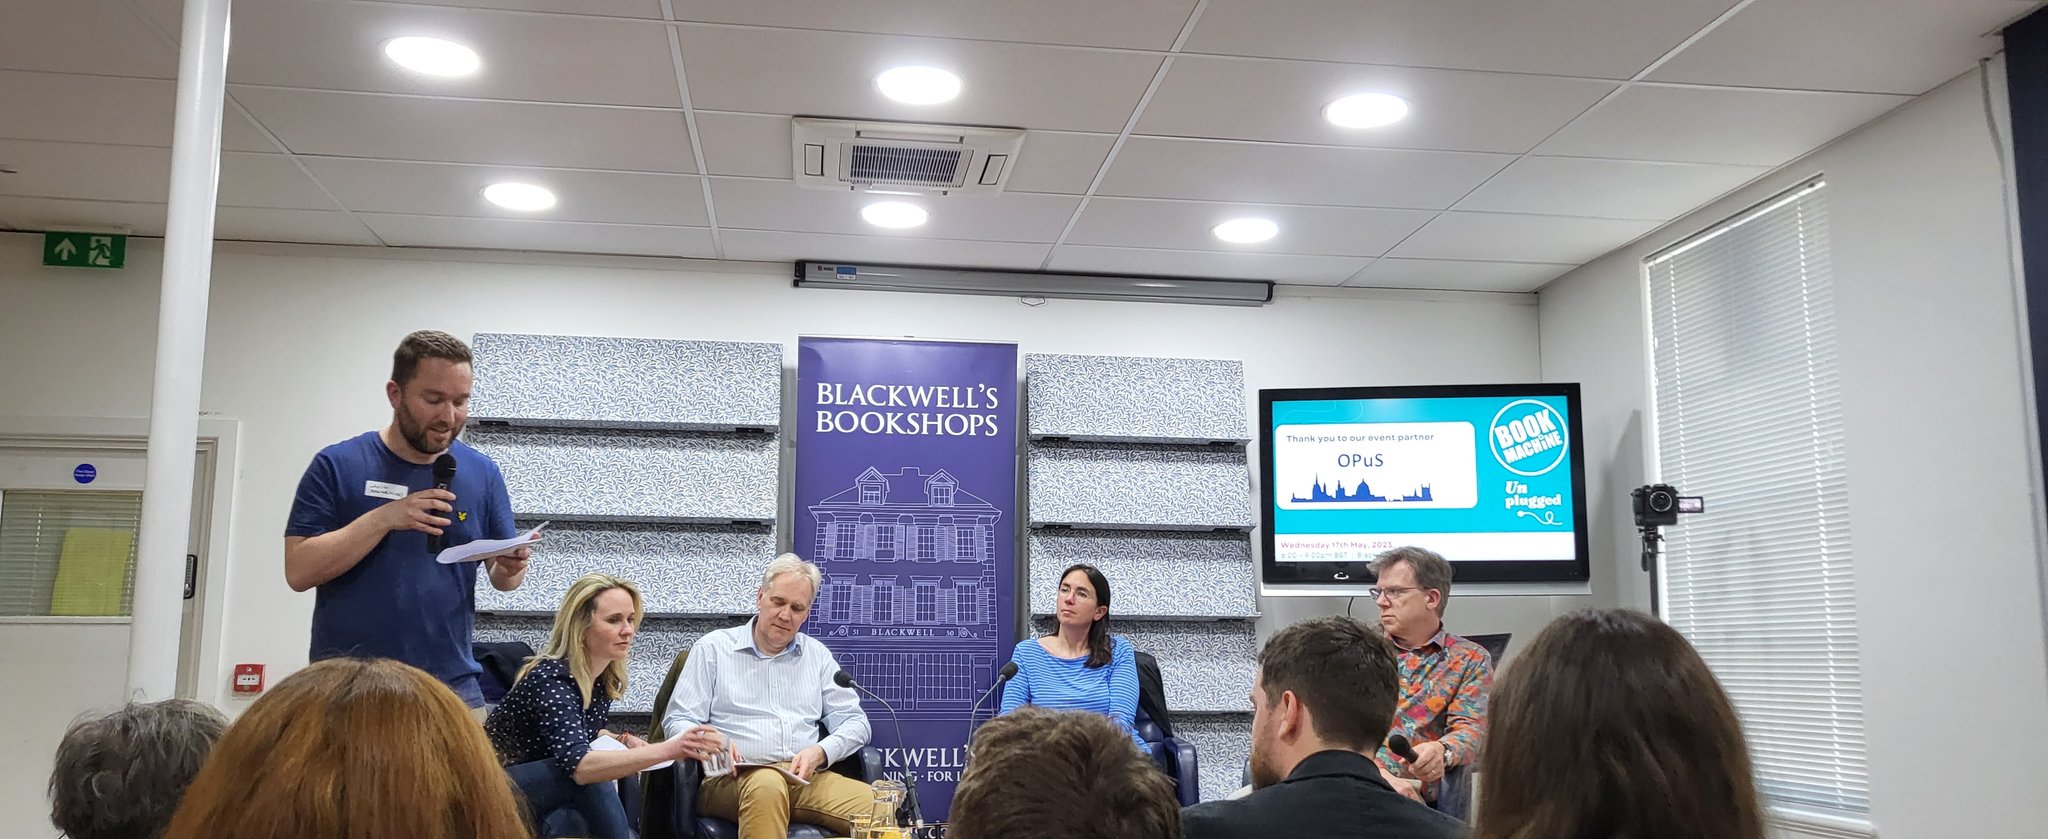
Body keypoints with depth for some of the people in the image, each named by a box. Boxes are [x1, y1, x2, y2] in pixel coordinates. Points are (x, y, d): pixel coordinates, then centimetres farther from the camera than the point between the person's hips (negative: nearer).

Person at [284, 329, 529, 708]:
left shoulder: (482, 473, 4)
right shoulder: (337, 465, -3)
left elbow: (501, 576, 9)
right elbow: (298, 570, -9)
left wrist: (511, 569, -14)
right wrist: (383, 518, -20)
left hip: (452, 686, 2)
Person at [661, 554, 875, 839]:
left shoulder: (817, 655, 18)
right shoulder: (713, 648, 10)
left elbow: (854, 721, 14)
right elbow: (676, 721, 5)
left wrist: (821, 752, -7)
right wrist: (712, 742, -17)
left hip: (806, 779, 3)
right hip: (732, 780, -2)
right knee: (766, 784, -41)